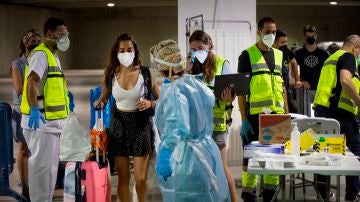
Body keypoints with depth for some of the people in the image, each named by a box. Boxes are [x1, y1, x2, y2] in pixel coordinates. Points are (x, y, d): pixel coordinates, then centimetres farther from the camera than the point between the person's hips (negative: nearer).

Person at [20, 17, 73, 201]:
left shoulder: (53, 56, 18)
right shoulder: (41, 54, -13)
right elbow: (32, 82, -28)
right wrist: (34, 109, -38)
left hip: (51, 121, 10)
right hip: (40, 121, -10)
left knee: (50, 165, 16)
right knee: (42, 165, -6)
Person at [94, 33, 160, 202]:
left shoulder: (145, 73, -6)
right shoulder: (110, 75, -1)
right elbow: (104, 98, 15)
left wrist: (150, 103, -18)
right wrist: (100, 103, -6)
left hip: (141, 126, -2)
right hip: (119, 125, 2)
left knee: (140, 178, 1)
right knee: (123, 177, 9)